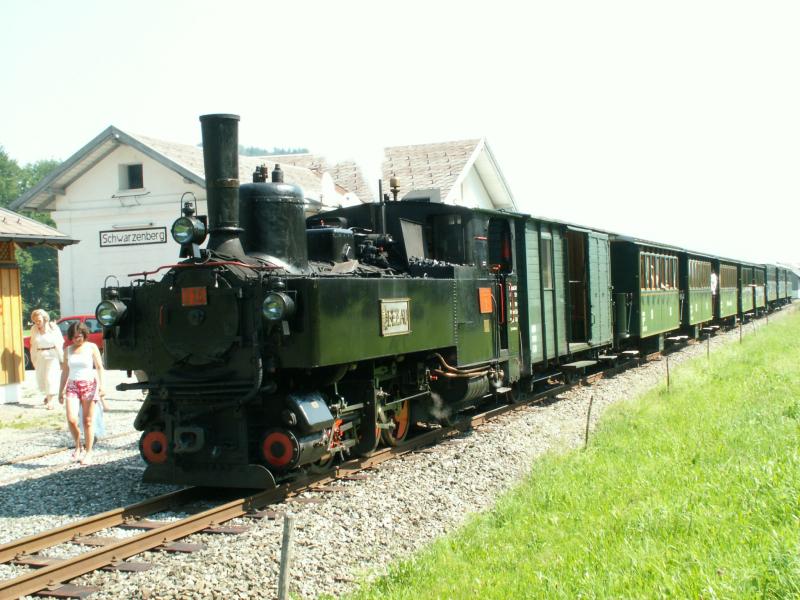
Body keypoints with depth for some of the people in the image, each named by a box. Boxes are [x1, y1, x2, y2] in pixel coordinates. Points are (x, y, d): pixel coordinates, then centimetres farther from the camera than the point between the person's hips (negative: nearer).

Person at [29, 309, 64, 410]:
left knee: (51, 378, -8)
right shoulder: (34, 329, 2)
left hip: (52, 356, -5)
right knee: (40, 379, 9)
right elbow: (33, 346, 9)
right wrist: (33, 360, 10)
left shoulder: (53, 328, -10)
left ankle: (51, 400, 0)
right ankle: (48, 395, 34)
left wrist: (61, 360, -10)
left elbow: (59, 345, -8)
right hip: (40, 357, 5)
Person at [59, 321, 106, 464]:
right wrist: (61, 391, 14)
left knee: (88, 421, 0)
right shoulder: (69, 350, 10)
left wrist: (101, 386, -15)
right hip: (72, 386, 2)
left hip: (89, 384, -2)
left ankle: (88, 453, 7)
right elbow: (65, 372, 16)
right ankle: (78, 446, 11)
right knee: (71, 419, -12)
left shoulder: (91, 347, 1)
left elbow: (100, 367, -3)